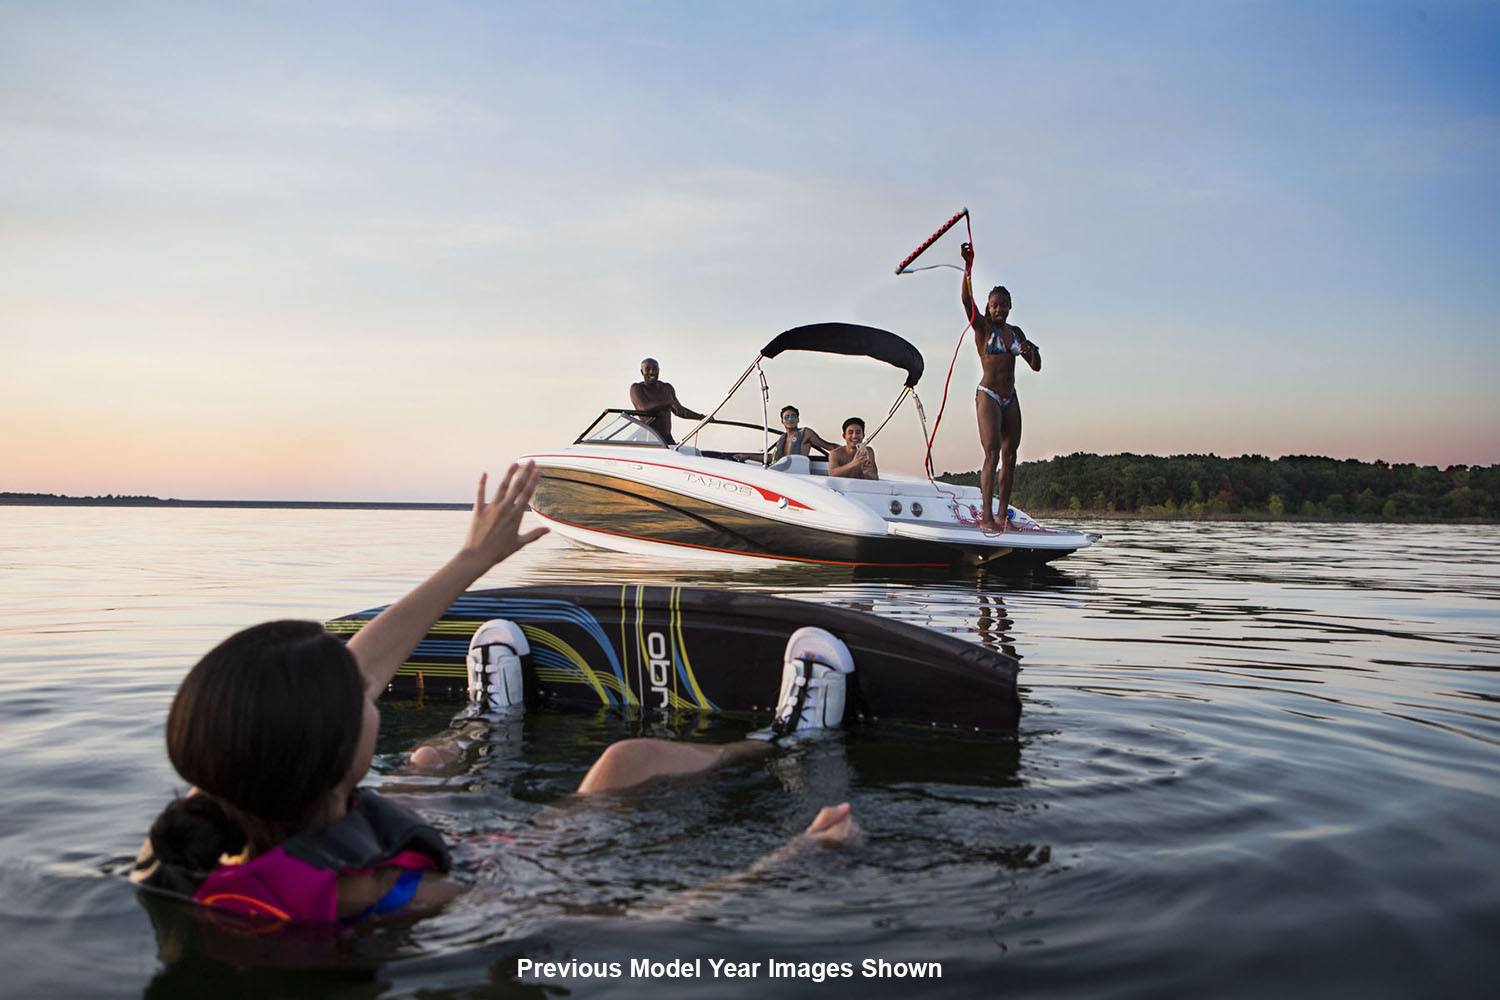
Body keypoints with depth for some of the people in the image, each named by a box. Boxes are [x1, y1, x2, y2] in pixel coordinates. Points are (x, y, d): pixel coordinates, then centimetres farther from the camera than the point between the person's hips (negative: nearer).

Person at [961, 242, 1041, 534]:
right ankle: (986, 517, -22)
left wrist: (1032, 351, -9)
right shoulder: (982, 327, -3)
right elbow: (967, 300, -23)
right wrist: (968, 267, -38)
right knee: (992, 455, -17)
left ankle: (1003, 515, 11)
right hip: (988, 396, -7)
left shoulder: (1016, 332, 14)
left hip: (1010, 398, 7)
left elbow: (1036, 367, 16)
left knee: (1010, 457, 5)